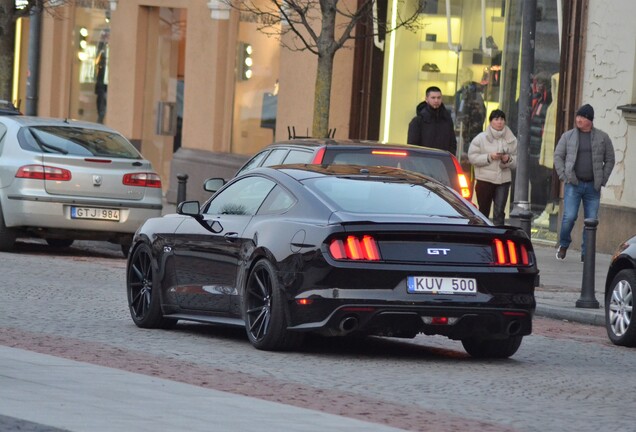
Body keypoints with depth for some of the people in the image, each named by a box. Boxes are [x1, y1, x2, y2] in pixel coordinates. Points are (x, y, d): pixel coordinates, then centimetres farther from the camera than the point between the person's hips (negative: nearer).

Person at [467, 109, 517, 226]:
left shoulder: (511, 139, 5)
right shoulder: (481, 138, -1)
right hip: (484, 180, -1)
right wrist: (489, 157, -17)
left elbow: (517, 160, 7)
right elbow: (472, 157, -6)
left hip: (503, 180, 1)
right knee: (484, 211, 9)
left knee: (499, 212, -6)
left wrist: (508, 159, -15)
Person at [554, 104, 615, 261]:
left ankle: (586, 253, 8)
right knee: (569, 216, -12)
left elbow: (610, 160, 10)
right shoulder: (568, 136, 5)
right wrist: (564, 176, -3)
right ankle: (563, 245, 11)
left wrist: (602, 180, 1)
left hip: (593, 187, 1)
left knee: (591, 220, 0)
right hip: (573, 184, -1)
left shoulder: (602, 138, 6)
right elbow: (558, 156, 8)